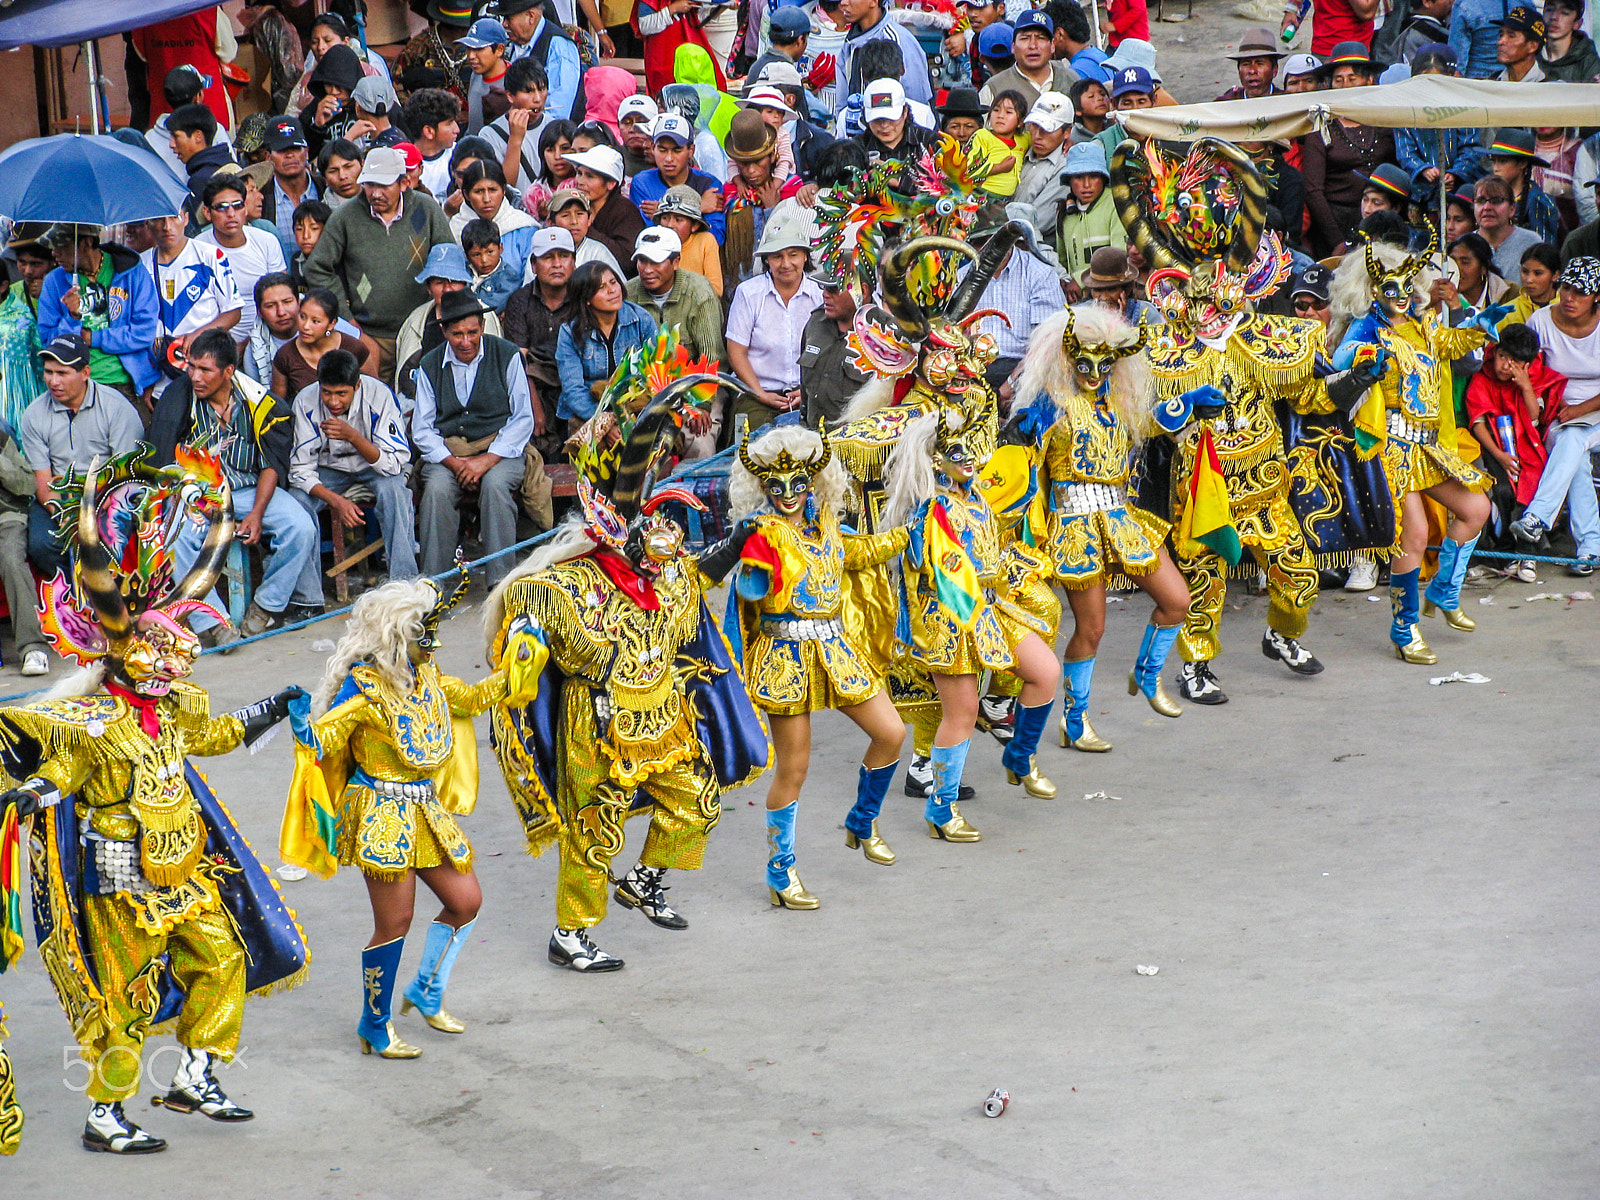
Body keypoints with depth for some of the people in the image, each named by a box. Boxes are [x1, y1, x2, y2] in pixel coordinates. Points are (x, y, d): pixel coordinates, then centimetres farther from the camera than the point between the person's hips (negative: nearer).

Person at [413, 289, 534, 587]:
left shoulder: (507, 356, 1)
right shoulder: (430, 366, 8)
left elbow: (523, 419, -2)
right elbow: (422, 429, 7)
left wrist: (487, 460, -15)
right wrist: (454, 463, -12)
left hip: (499, 448, -2)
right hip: (447, 451, 2)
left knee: (495, 484, -34)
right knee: (437, 489, -30)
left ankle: (500, 581, -31)